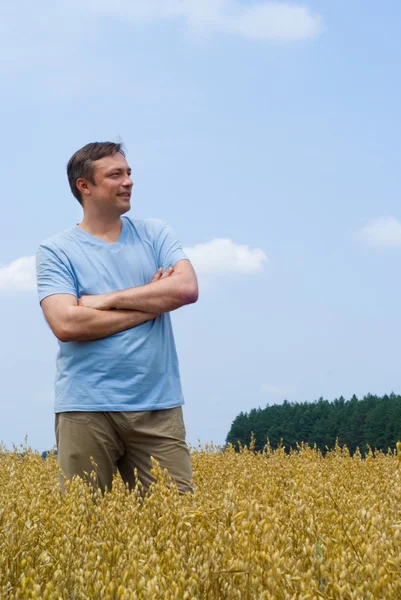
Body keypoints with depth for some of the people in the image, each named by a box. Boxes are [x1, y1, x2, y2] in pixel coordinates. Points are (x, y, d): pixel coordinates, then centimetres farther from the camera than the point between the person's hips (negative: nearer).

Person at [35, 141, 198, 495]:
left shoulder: (156, 234, 10)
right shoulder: (55, 251, 1)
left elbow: (187, 288, -6)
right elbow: (66, 324, -14)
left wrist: (108, 299, -8)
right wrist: (152, 303, -7)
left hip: (158, 406, 2)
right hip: (86, 408, -2)